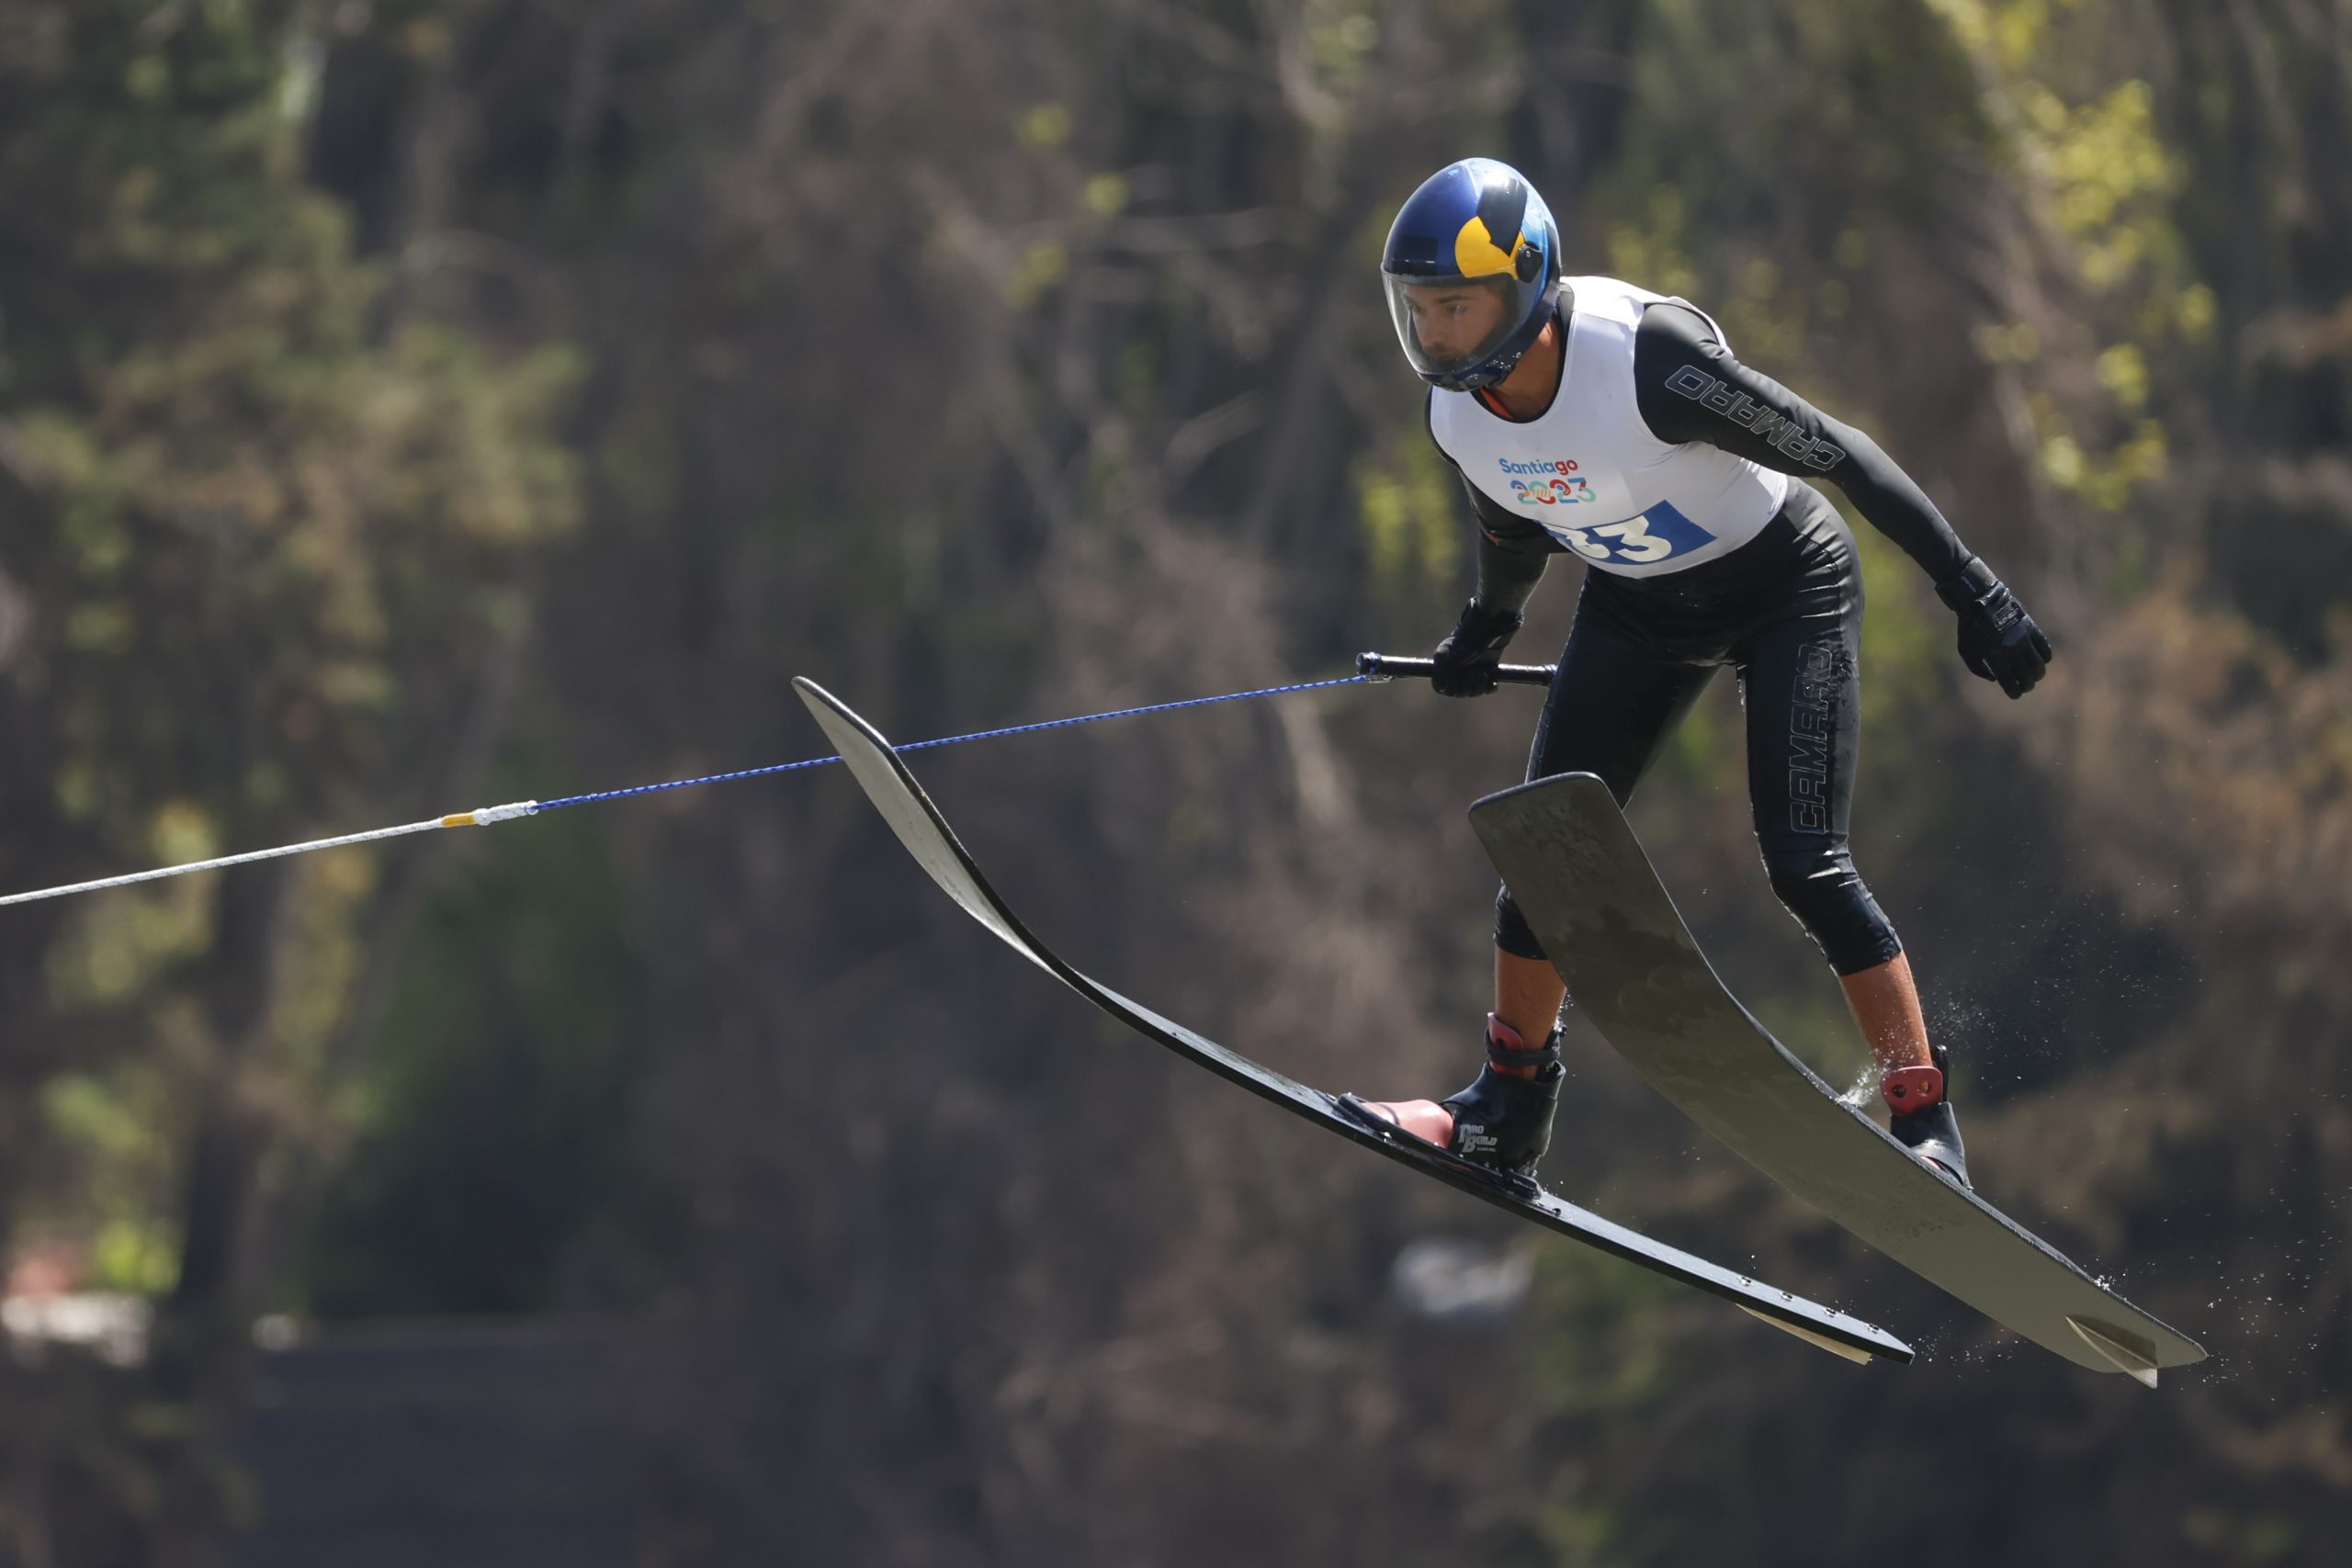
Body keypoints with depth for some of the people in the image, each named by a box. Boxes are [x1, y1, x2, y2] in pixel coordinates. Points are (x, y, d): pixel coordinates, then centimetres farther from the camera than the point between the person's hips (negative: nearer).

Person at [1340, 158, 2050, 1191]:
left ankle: (1926, 1125, -7)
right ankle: (1507, 1113, 20)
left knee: (1803, 863, -15)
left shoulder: (1643, 355, -36)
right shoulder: (1458, 417, -16)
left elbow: (1832, 451, -29)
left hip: (1784, 586, -6)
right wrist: (1487, 627, 27)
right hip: (1636, 607, 6)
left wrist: (1970, 589, -28)